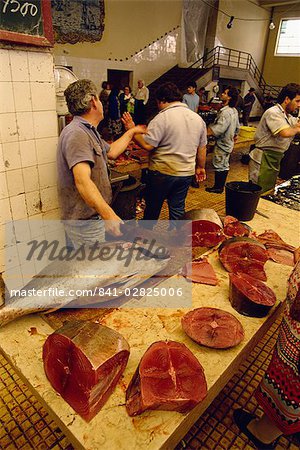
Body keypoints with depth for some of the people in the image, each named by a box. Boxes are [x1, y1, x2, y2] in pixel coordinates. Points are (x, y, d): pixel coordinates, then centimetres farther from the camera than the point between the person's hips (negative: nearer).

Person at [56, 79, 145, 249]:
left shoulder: (88, 132, 15)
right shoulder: (76, 134, -22)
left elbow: (111, 151, 28)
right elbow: (82, 181, -34)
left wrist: (131, 132, 35)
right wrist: (109, 214, -42)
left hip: (91, 216, 10)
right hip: (85, 221, -10)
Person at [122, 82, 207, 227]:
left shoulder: (162, 118, -14)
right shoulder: (198, 119, 7)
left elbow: (147, 145, -21)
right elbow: (202, 148, 13)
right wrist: (201, 167, 24)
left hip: (162, 173, -5)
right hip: (186, 173, 5)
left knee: (152, 207, 13)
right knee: (178, 209, 15)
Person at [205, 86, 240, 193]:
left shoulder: (226, 112, -24)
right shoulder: (234, 111, 8)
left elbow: (218, 129, -33)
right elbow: (237, 127, 17)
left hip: (222, 143, -10)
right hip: (228, 143, 10)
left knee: (218, 165, 0)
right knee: (224, 165, 14)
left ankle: (217, 187, 10)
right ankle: (221, 186, 25)